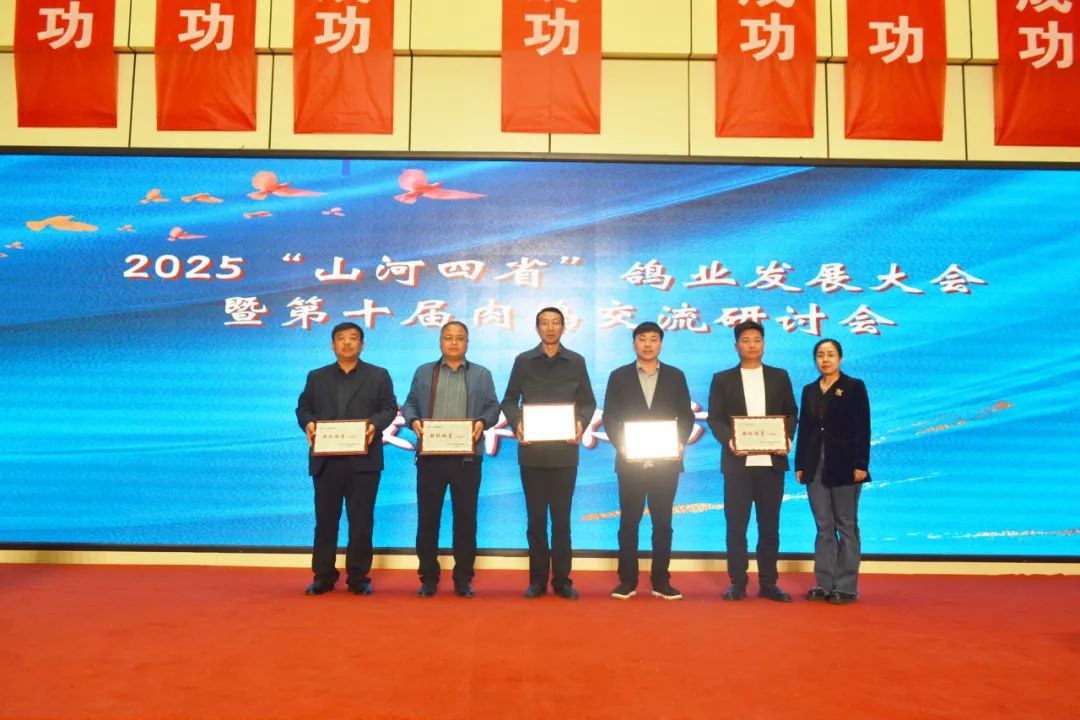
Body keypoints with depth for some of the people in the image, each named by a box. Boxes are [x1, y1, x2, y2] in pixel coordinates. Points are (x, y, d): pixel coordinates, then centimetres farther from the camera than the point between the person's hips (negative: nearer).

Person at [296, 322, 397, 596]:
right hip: (326, 459, 2)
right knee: (325, 520, 6)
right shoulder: (316, 376, 15)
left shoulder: (378, 376, 9)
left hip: (363, 459, -2)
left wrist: (375, 424, -17)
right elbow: (303, 407, 10)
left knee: (361, 521, 1)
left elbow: (389, 408, 2)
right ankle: (323, 577, 14)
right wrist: (308, 423, -11)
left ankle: (359, 578, 10)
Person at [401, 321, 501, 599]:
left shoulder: (482, 375, 13)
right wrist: (413, 421, -9)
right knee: (427, 518, 3)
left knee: (465, 518, 2)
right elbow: (409, 404, 11)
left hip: (467, 457, 0)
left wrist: (482, 422, -13)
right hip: (431, 455, 1)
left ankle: (463, 579, 11)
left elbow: (493, 407, 7)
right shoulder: (423, 372, 15)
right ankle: (428, 578, 13)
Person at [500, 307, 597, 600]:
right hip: (532, 452, 0)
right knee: (536, 518, 6)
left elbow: (588, 402, 8)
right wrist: (516, 423, -12)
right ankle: (537, 579, 15)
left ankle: (562, 580, 12)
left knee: (561, 518, 5)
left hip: (565, 452, 0)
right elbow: (509, 400, 7)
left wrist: (581, 422, -12)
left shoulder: (576, 362, 6)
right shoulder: (523, 361, 5)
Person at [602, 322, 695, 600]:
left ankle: (661, 581, 13)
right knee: (628, 522, 3)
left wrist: (681, 443, -9)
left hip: (666, 462, 1)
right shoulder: (619, 376, 5)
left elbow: (686, 415, 7)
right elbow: (609, 417, 3)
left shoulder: (676, 376, 8)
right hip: (631, 462, 0)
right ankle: (627, 580, 11)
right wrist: (620, 445, -11)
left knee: (662, 523, 5)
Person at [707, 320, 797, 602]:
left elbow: (790, 413, 10)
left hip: (771, 461, 1)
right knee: (736, 525, 1)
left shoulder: (779, 376, 11)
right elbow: (714, 418, 2)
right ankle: (737, 583, 9)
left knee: (769, 525, 6)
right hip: (737, 462, -1)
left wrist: (787, 437, -9)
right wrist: (728, 440, -16)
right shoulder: (722, 379, 7)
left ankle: (768, 583, 14)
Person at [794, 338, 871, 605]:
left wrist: (861, 464, -13)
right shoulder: (809, 390, 12)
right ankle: (824, 584, 12)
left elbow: (863, 428, -6)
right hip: (816, 467, 4)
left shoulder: (854, 387, 0)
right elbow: (804, 429, 11)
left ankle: (846, 587, 6)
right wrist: (799, 465, 6)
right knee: (823, 527, 7)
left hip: (844, 465, -4)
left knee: (846, 526, 1)